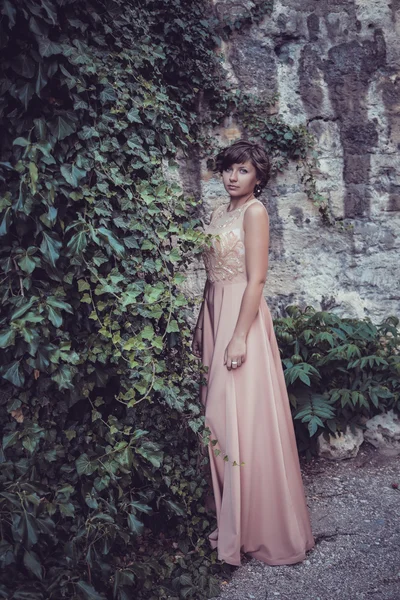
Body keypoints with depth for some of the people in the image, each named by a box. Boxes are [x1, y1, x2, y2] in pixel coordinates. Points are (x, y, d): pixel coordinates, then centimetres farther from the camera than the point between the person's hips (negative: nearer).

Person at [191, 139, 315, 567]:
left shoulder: (255, 212, -8)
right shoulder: (219, 213, 15)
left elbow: (256, 279, -15)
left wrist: (239, 337, -20)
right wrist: (203, 327, 14)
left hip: (242, 316, -8)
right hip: (216, 315, 8)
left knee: (244, 418, -4)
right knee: (219, 416, 12)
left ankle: (261, 528, 13)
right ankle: (229, 520, 28)